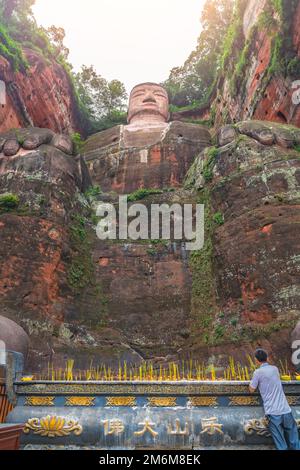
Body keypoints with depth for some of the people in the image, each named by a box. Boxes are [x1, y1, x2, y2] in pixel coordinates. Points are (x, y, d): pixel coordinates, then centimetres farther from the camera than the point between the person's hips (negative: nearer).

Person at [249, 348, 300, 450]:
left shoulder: (258, 372, -4)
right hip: (286, 410, 4)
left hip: (273, 412, -4)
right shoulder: (275, 369, 11)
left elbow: (252, 390, 4)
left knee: (281, 445, 1)